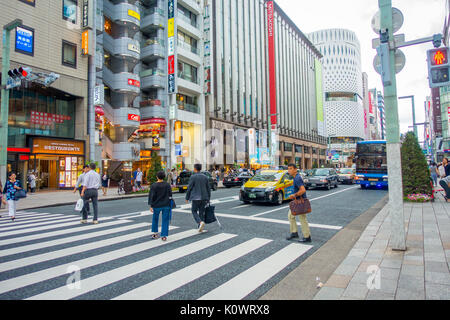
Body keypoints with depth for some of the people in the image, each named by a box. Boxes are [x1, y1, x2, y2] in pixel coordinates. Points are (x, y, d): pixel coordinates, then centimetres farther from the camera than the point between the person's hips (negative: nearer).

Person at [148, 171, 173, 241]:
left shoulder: (154, 186, -8)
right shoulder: (167, 185, -3)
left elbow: (151, 196, -9)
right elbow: (170, 195, 1)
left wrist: (151, 206, -5)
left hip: (156, 205, 0)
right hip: (166, 205, 1)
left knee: (155, 219, 20)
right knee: (165, 220, 5)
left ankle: (155, 233, 28)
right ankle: (164, 236, 3)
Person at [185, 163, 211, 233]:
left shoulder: (193, 177, -9)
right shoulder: (205, 177, 6)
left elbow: (189, 188, -8)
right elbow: (208, 188, 9)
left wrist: (187, 198, 2)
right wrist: (208, 198, 16)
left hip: (196, 198, -5)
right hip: (204, 198, 5)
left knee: (194, 211, 8)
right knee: (201, 212, 12)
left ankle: (200, 222, -15)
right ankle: (200, 227, 14)